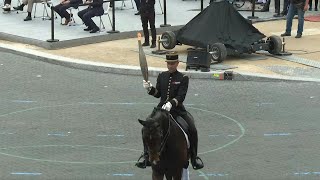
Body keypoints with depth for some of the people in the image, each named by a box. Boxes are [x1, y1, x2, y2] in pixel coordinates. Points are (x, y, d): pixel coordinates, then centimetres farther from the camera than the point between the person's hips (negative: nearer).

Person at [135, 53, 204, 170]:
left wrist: (171, 103, -31)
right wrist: (149, 88, -8)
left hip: (177, 110, -3)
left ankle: (194, 158, -1)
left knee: (192, 130, -17)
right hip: (161, 108, 3)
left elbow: (181, 97, -13)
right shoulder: (162, 76, 9)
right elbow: (157, 94, 11)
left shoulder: (183, 78, -3)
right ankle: (147, 157, -2)